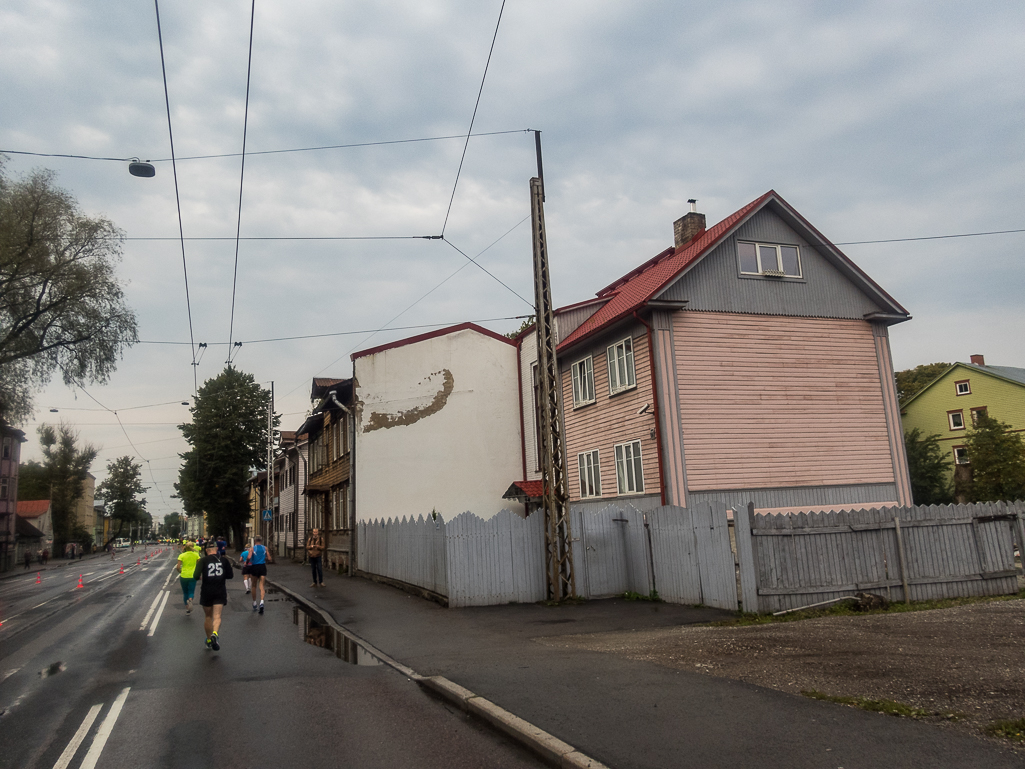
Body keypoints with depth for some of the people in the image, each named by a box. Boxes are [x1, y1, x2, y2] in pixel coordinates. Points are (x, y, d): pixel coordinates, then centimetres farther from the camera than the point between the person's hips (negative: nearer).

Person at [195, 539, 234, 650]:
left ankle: (209, 640, 25)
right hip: (220, 591, 0)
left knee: (208, 616, 16)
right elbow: (230, 575, 8)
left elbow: (196, 576, -15)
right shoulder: (224, 560, 2)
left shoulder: (203, 560, -4)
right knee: (217, 616, -5)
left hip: (206, 592, 0)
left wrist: (201, 577, 7)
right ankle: (215, 634, -33)